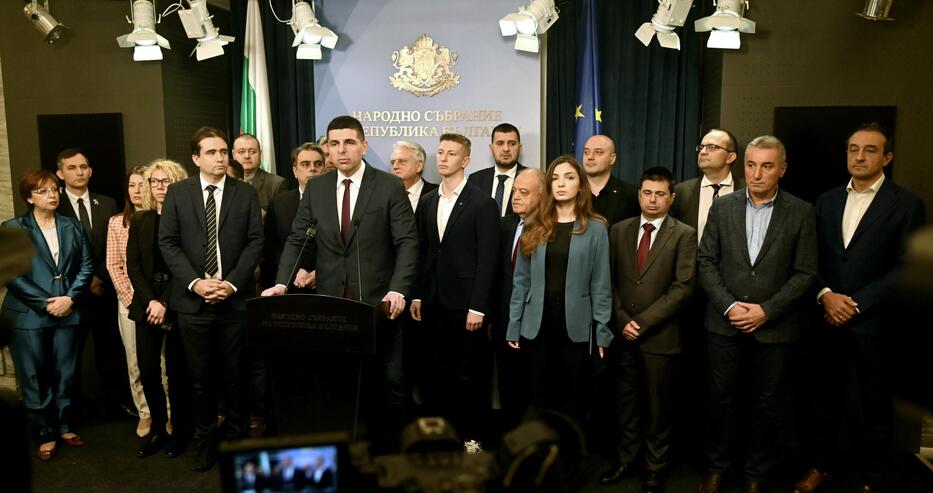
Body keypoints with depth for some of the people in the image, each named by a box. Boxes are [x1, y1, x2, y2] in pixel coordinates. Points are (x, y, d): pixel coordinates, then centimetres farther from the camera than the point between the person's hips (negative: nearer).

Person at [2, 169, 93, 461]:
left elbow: (86, 266, 5)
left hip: (67, 313, 3)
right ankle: (45, 435, 17)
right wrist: (45, 304, -13)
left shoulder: (72, 227, 9)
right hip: (28, 315, -3)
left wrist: (70, 298, -9)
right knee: (34, 378, 5)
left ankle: (64, 427, 25)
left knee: (64, 375, 11)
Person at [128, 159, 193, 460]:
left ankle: (179, 432, 17)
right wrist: (150, 301, -7)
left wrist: (165, 304, -13)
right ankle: (158, 430, 19)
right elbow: (133, 264, 5)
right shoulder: (140, 221, 11)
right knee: (147, 370, 4)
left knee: (176, 372, 3)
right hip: (147, 304, 4)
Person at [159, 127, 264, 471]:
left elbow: (255, 241, 0)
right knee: (201, 377, 8)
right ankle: (205, 440, 24)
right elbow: (167, 243, 1)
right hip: (192, 300, 0)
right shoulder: (177, 193, 5)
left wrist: (232, 282, -11)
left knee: (235, 374, 8)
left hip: (235, 298, 0)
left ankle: (236, 436, 24)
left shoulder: (246, 194, 5)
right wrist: (194, 282, -11)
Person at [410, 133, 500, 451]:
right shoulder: (427, 202, 12)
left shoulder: (482, 203, -5)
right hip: (433, 302, 5)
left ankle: (470, 436, 19)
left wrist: (478, 306, -14)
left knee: (469, 374, 4)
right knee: (435, 372, 10)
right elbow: (422, 253, 14)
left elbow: (487, 258, -10)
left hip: (465, 302, -5)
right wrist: (417, 295, 8)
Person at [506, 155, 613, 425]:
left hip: (576, 326, -2)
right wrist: (513, 326, 2)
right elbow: (522, 280, 4)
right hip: (537, 325, 2)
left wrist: (602, 330, -5)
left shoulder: (595, 228, -2)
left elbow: (600, 284, -2)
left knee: (572, 399, 10)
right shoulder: (534, 226, 4)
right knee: (540, 398, 11)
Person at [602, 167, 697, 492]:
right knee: (626, 404, 13)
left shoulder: (684, 235, -3)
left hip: (660, 336, -3)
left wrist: (642, 322, -13)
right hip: (622, 333, 3)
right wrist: (622, 320, -6)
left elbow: (683, 287, -10)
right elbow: (609, 280, 7)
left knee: (658, 407, 9)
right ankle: (626, 460, 28)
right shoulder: (619, 230, 8)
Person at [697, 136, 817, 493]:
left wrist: (766, 310, -13)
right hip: (725, 323, 1)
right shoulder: (722, 207, 2)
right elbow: (706, 261, 1)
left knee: (767, 406, 11)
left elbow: (805, 273, -4)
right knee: (721, 398, 11)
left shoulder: (801, 213, -3)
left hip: (774, 327, -1)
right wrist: (728, 305, -10)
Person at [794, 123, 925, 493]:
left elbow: (906, 267, -9)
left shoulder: (907, 204, -3)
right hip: (828, 318, 3)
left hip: (875, 322, -3)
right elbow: (813, 258, 8)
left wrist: (857, 304, -14)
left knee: (876, 406, 10)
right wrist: (825, 295, -9)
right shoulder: (827, 200, 9)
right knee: (823, 399, 12)